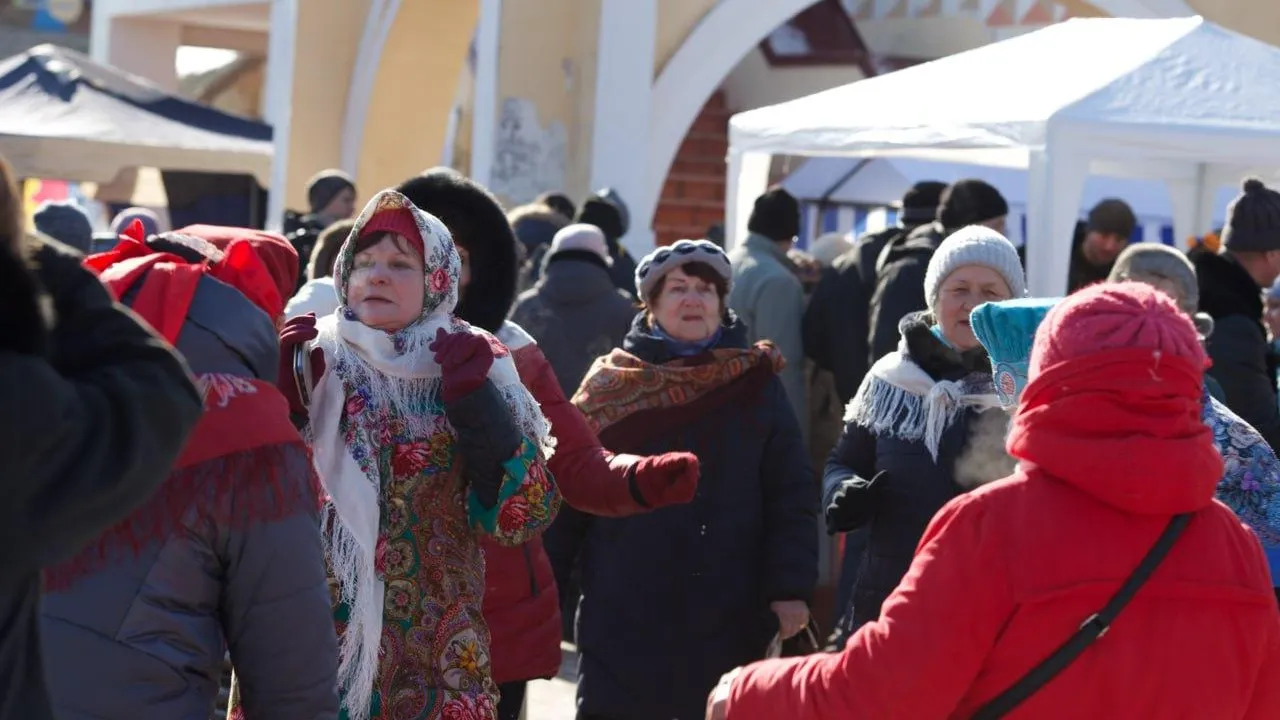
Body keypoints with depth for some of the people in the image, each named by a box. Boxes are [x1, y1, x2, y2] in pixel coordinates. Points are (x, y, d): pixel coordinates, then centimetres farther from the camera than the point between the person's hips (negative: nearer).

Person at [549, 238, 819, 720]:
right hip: (624, 617, -1)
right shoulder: (613, 385, 2)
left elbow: (792, 497, 1)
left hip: (727, 618, 1)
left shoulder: (757, 385, 4)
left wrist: (790, 588, -9)